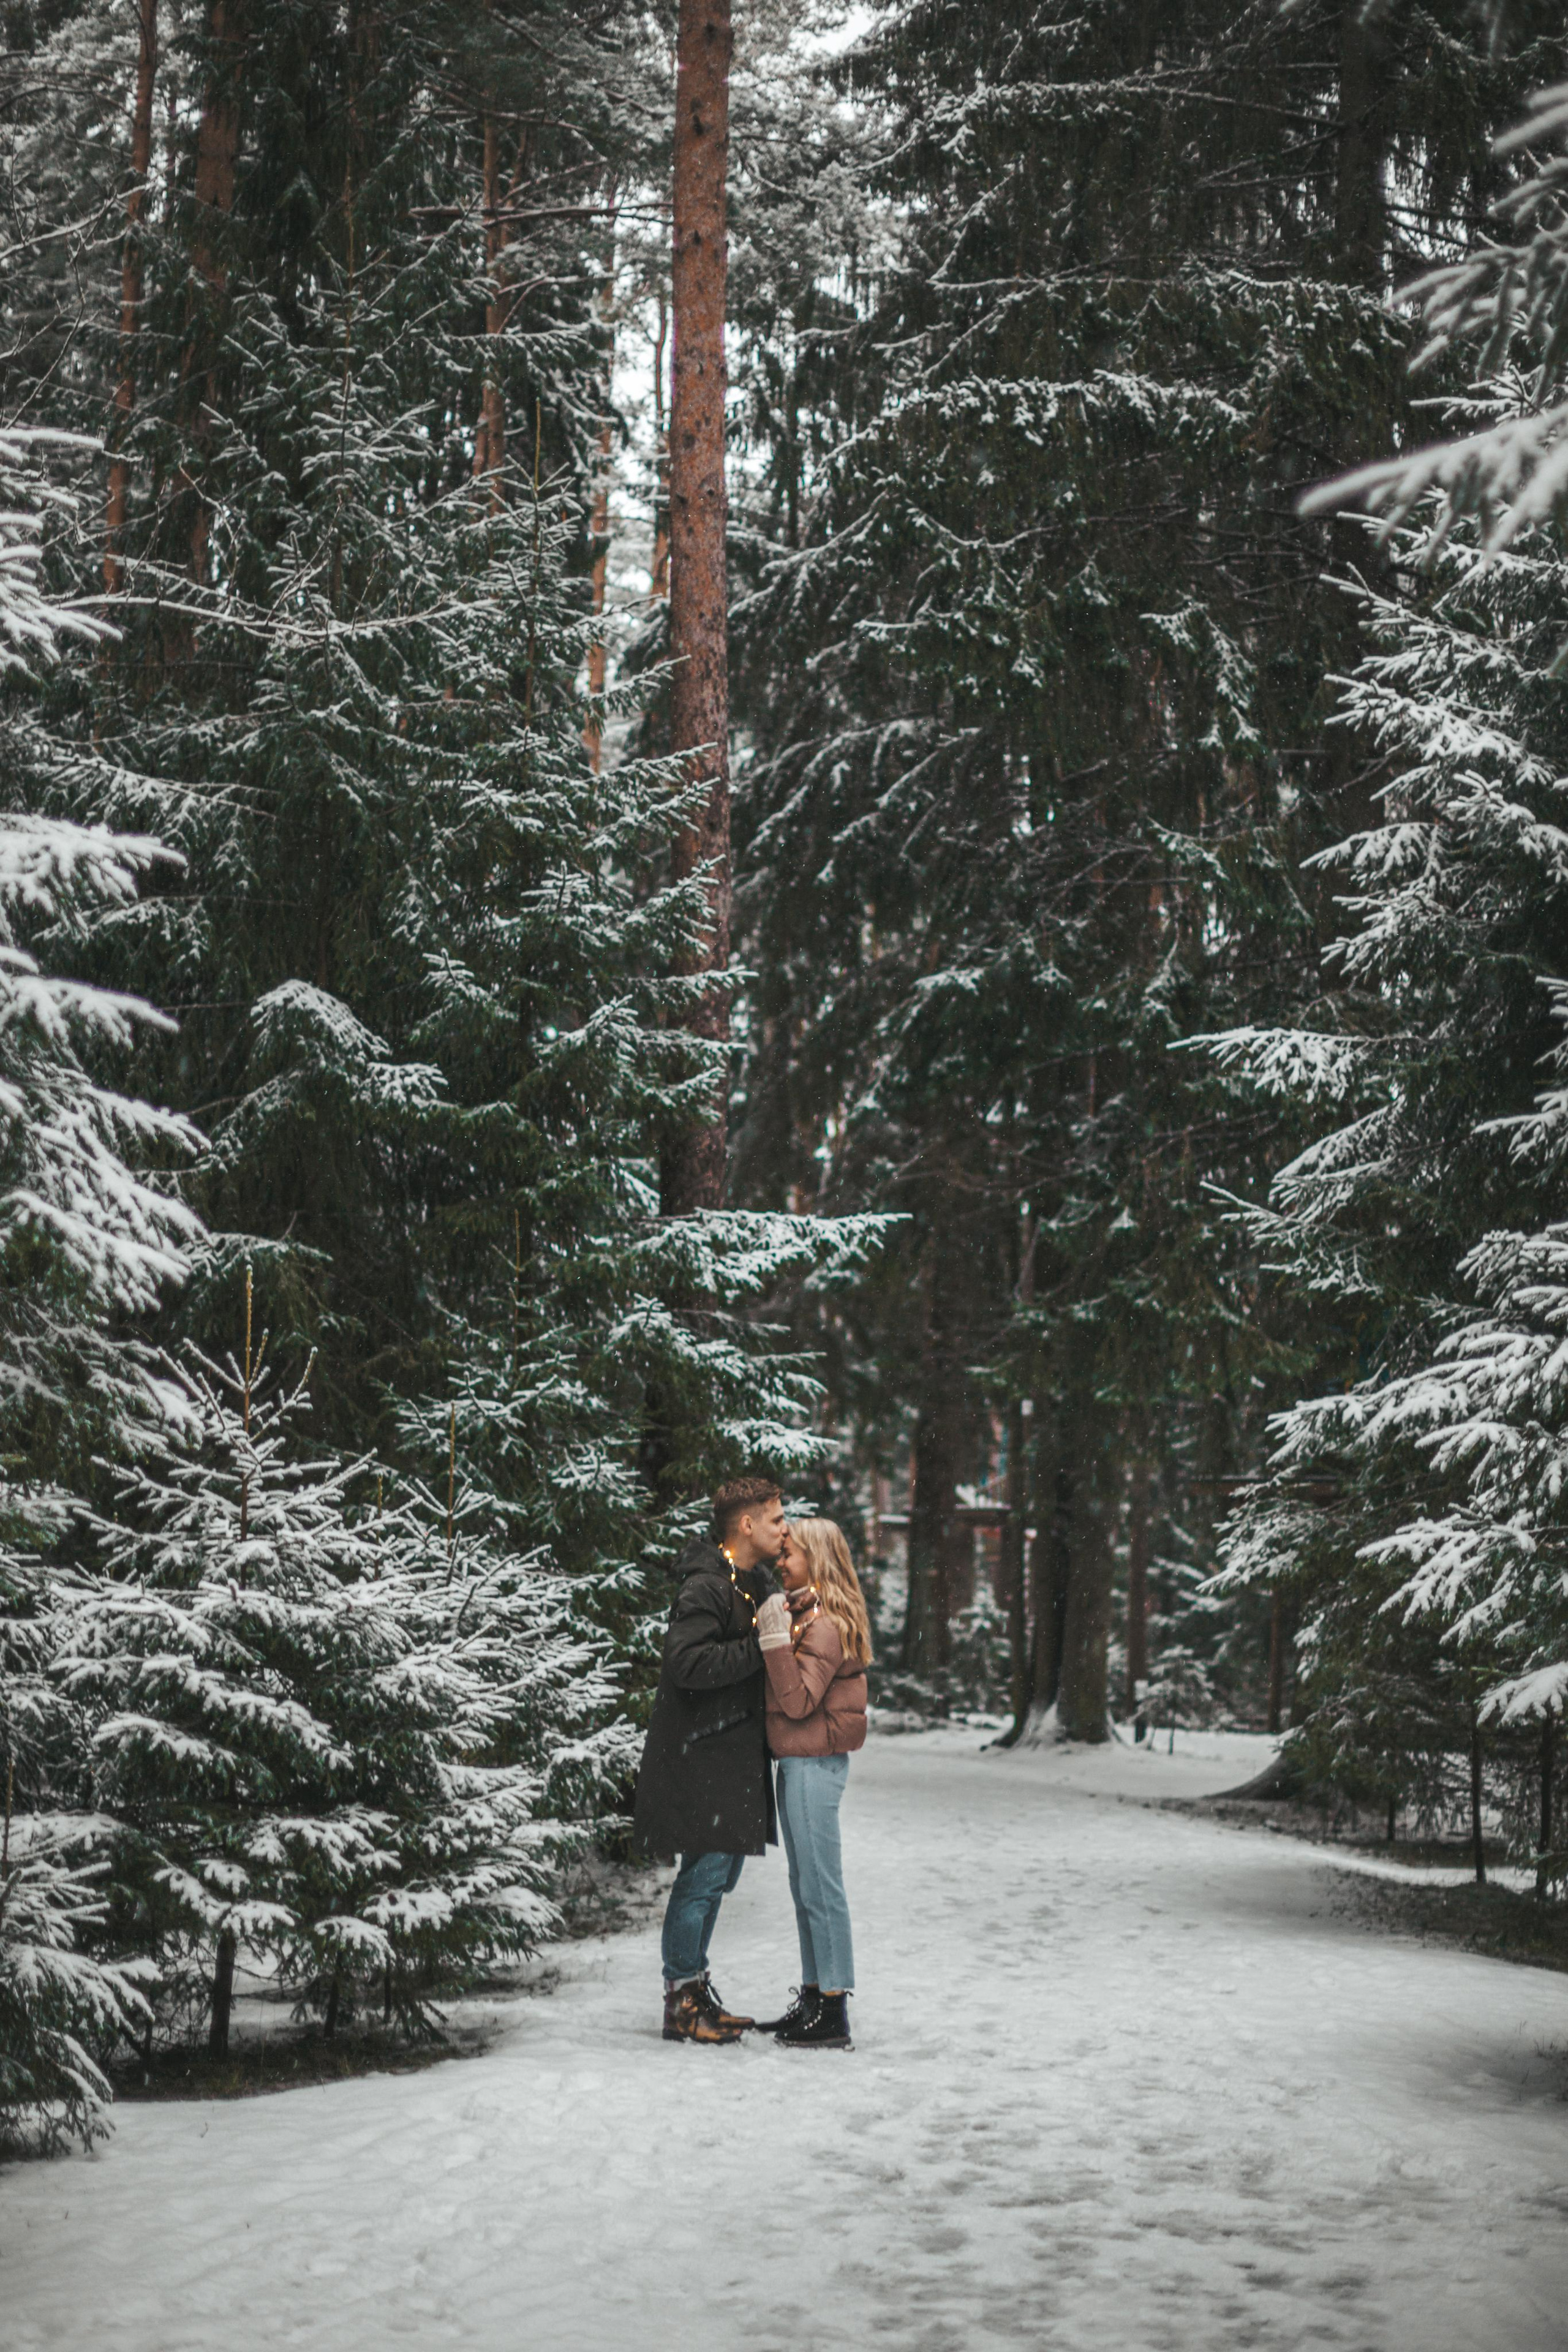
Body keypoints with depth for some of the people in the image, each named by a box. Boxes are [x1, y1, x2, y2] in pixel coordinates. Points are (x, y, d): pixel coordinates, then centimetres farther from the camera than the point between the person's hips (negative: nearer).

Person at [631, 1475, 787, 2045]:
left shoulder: (759, 1581, 12)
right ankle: (682, 2002, 2)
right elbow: (689, 1663, -28)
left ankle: (695, 1993, 23)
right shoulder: (705, 1589, -18)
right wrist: (760, 1646, -25)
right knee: (705, 1874, -6)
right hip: (701, 1756, -10)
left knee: (721, 1870, 14)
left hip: (736, 1754, 10)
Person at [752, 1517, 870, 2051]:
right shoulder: (801, 1614, 15)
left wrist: (777, 1641, -24)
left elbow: (799, 1701, -21)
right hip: (798, 1764, 10)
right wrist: (776, 1638, 6)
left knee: (820, 1886, -7)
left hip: (815, 1765, -10)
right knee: (805, 1886, 14)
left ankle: (834, 2014, -4)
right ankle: (813, 1998, 22)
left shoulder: (825, 1624, -15)